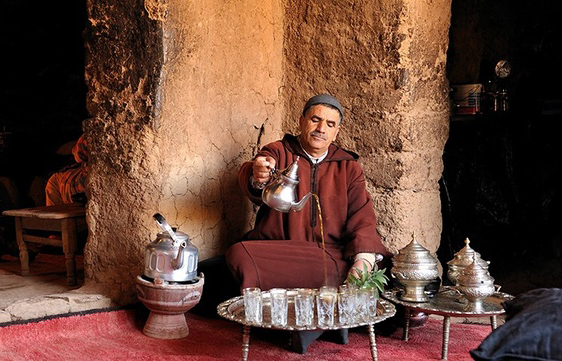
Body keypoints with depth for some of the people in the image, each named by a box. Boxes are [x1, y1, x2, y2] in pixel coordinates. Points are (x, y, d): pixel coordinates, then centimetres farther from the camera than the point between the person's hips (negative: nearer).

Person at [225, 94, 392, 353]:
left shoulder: (348, 166, 16)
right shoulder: (278, 152, 8)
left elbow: (362, 217, 5)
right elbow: (249, 178, -15)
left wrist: (364, 259, -15)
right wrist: (257, 178, -41)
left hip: (333, 257, 2)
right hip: (276, 252, -1)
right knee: (240, 255, -32)